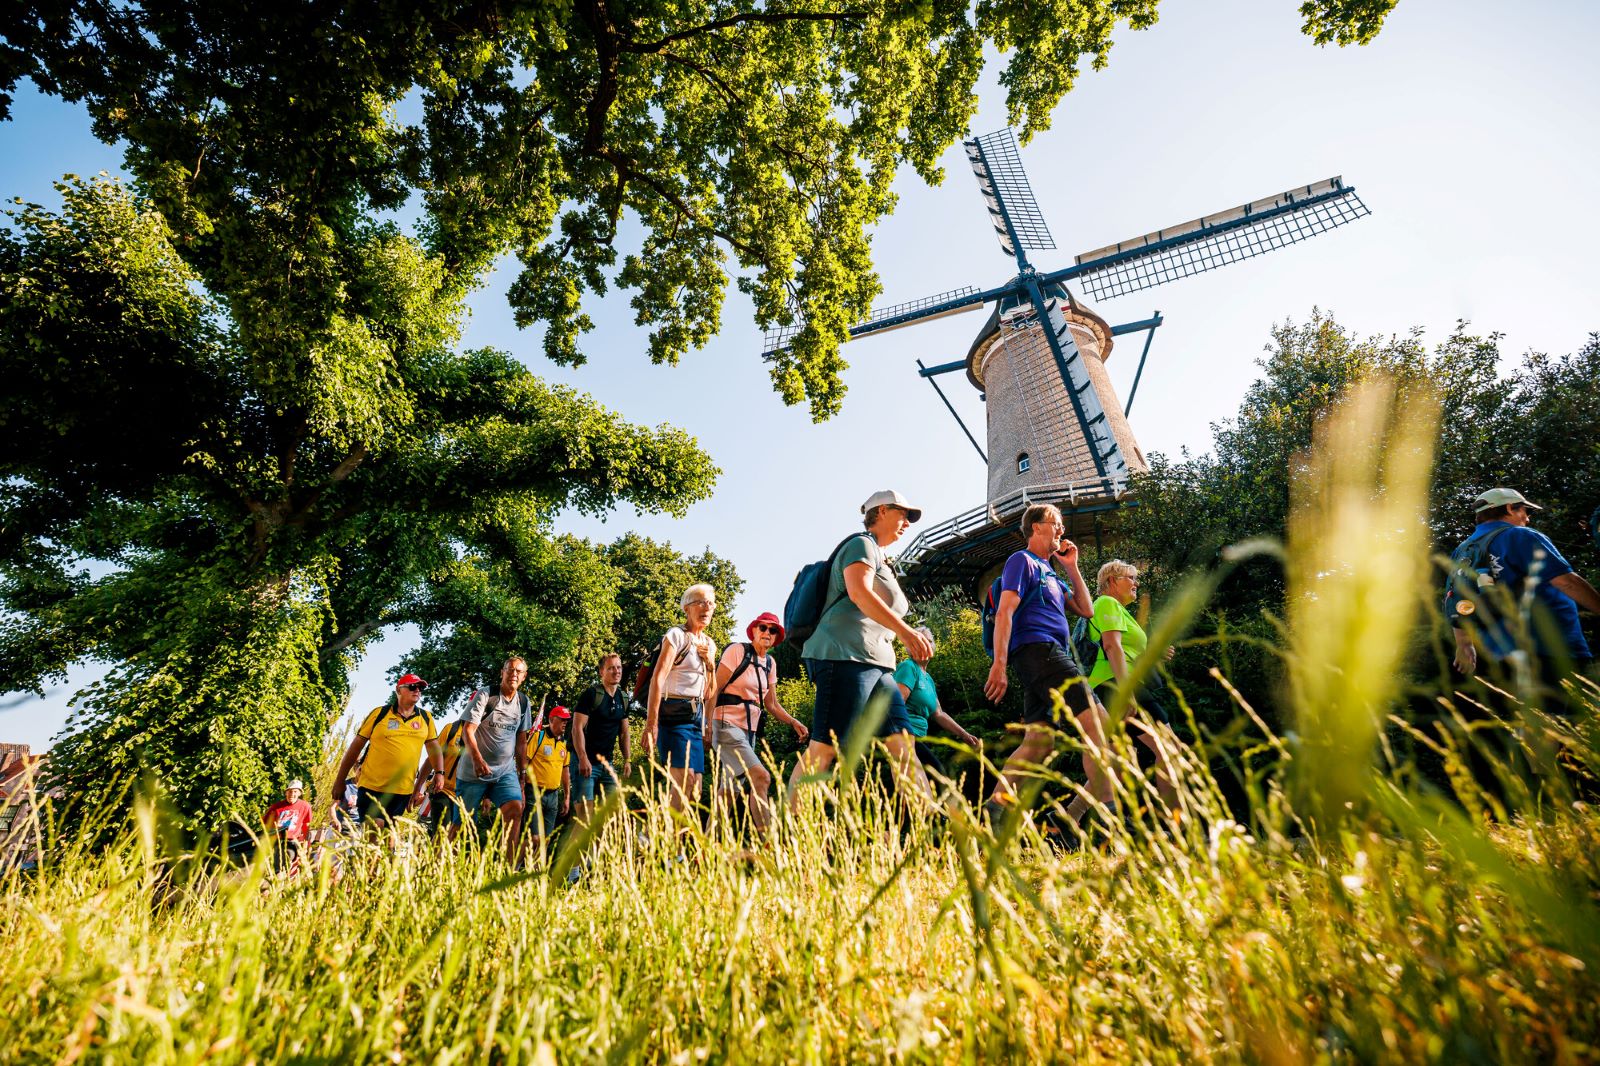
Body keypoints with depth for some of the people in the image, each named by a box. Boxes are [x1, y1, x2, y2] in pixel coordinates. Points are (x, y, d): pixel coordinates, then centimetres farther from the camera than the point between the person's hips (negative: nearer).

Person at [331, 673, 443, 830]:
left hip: (403, 791, 3)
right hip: (372, 786, -3)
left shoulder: (426, 718, 6)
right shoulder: (379, 713, -2)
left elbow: (433, 747, 10)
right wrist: (340, 780, 2)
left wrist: (439, 772, -4)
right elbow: (356, 746, 2)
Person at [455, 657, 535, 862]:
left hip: (506, 770, 3)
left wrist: (522, 772, 12)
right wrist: (477, 759, -30)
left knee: (515, 808, -16)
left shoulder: (524, 702, 7)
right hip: (474, 770, -3)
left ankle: (510, 867, -14)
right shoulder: (485, 696, -9)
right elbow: (467, 731, -15)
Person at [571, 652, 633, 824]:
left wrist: (627, 760, 7)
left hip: (606, 762, 6)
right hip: (585, 761, -6)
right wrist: (583, 759, -21)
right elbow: (577, 728, -14)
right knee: (585, 812, -10)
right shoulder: (591, 694, -10)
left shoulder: (622, 698, 10)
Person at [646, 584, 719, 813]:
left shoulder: (709, 644, 17)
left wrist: (710, 664, 2)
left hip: (696, 716, 8)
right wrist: (651, 723, -24)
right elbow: (658, 679, -15)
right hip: (673, 714, -7)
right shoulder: (676, 635, -4)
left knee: (694, 790, 2)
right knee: (685, 780, -21)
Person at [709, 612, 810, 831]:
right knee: (761, 777, -21)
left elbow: (771, 704, 14)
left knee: (729, 791, 12)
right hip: (727, 725, -8)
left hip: (750, 730, 8)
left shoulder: (770, 663, 11)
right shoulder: (737, 650, -9)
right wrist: (707, 725, -17)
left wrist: (794, 723, 0)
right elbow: (715, 689, -11)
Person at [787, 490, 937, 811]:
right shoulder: (861, 544, 0)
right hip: (845, 655, -10)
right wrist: (905, 631, -24)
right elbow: (859, 593, -18)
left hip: (874, 664, 10)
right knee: (824, 748, -13)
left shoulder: (880, 560, 28)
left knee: (904, 744, 3)